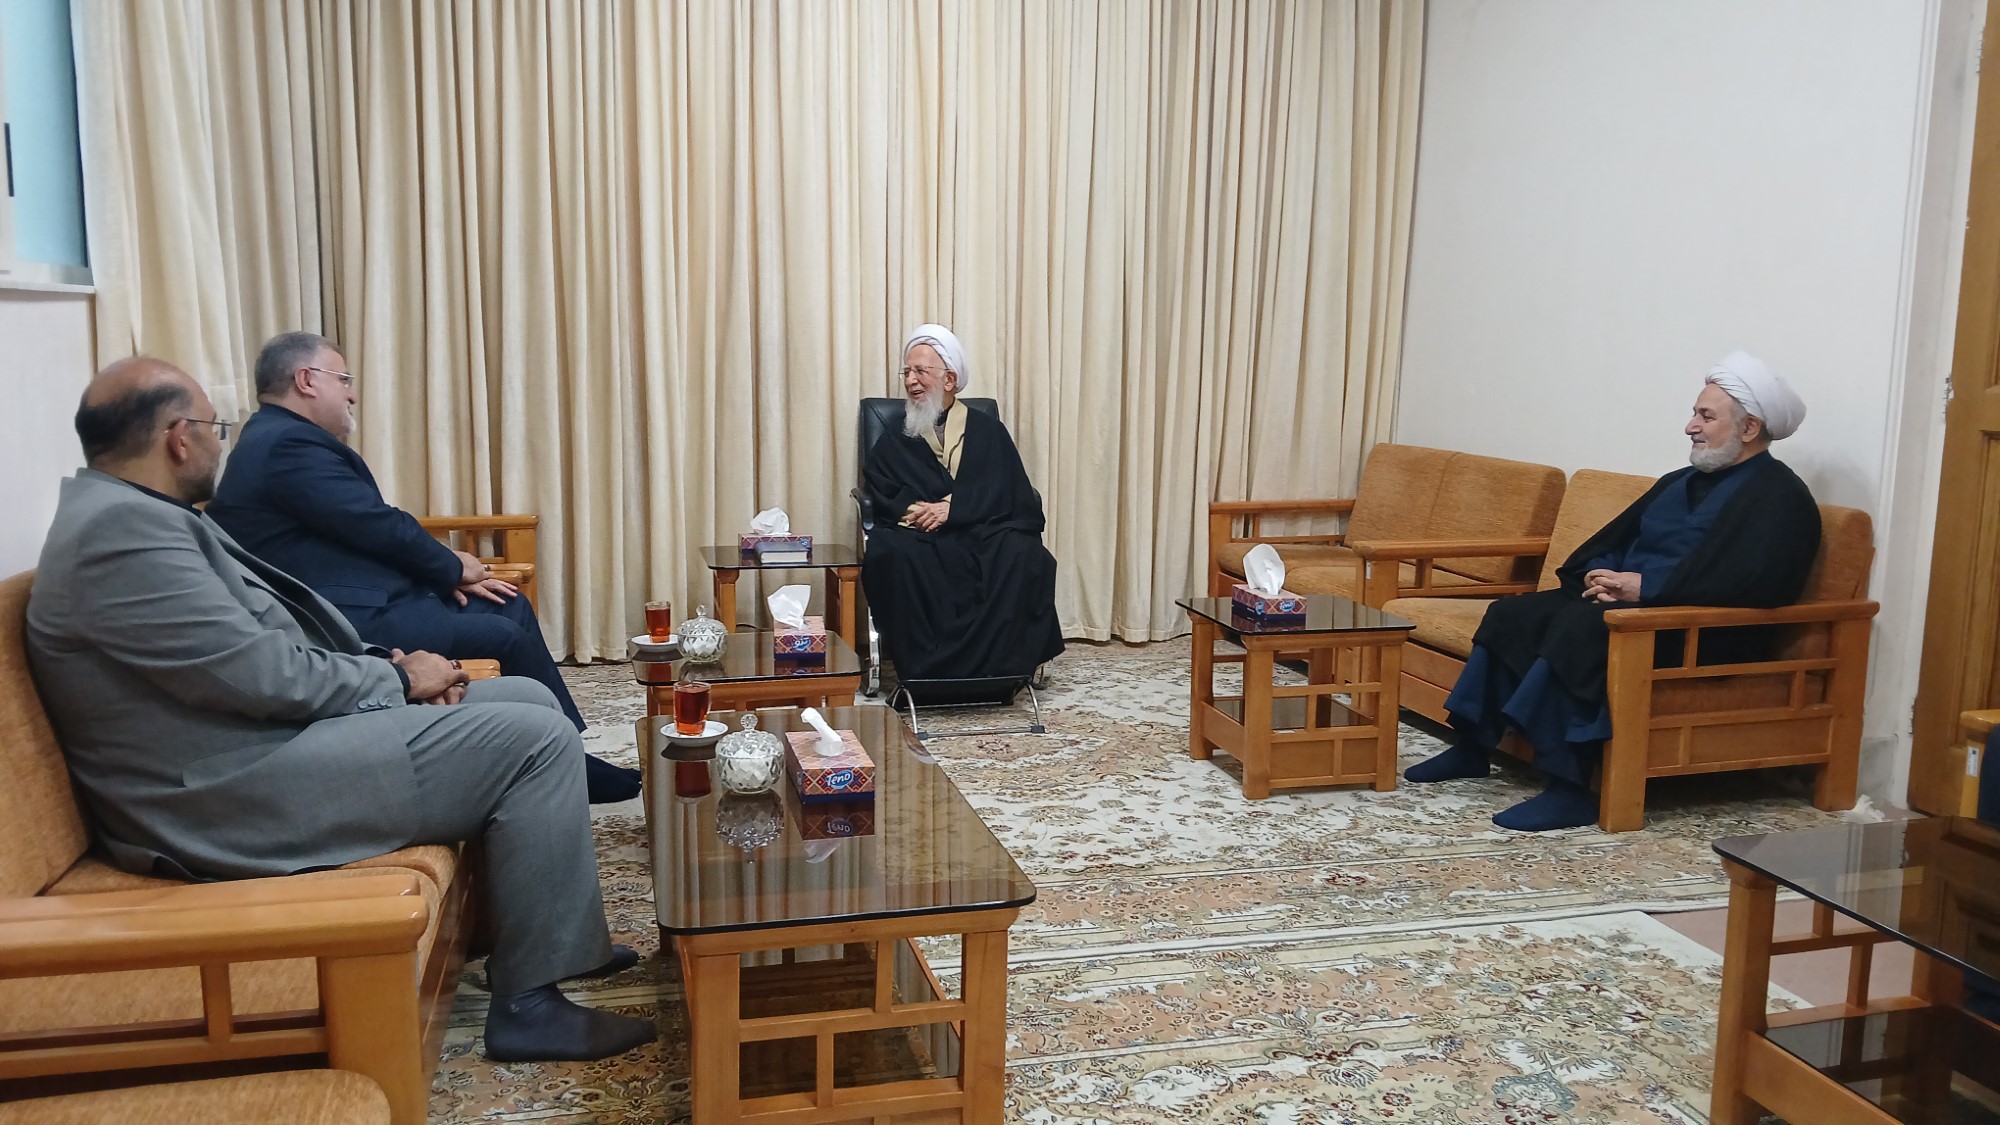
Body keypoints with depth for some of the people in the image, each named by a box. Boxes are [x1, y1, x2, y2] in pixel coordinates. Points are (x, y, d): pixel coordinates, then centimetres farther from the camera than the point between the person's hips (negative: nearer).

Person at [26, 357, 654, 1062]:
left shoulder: (136, 514, 16)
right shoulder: (119, 529, -19)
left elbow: (271, 637, 18)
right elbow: (260, 672, -23)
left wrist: (385, 667, 3)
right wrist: (396, 678, -8)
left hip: (277, 729, 11)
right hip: (236, 795, -11)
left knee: (528, 699, 11)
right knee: (536, 740, -15)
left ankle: (565, 940, 18)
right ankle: (529, 1003, -6)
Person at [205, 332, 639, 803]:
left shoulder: (279, 439, 19)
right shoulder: (289, 444, -16)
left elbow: (367, 529, 15)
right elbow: (380, 527, -17)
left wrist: (444, 573, 3)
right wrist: (454, 566, 0)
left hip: (362, 601, 11)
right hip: (350, 623, -11)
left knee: (510, 606, 9)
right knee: (505, 637, -15)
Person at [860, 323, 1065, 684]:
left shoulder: (988, 431, 17)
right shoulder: (893, 442, 23)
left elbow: (1009, 492, 2)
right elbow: (880, 497, 7)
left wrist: (950, 508, -13)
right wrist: (916, 511, -15)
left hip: (984, 536, 0)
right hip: (923, 542, 1)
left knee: (1021, 552, -34)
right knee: (893, 552, -35)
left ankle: (1000, 667, -29)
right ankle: (922, 670, -31)